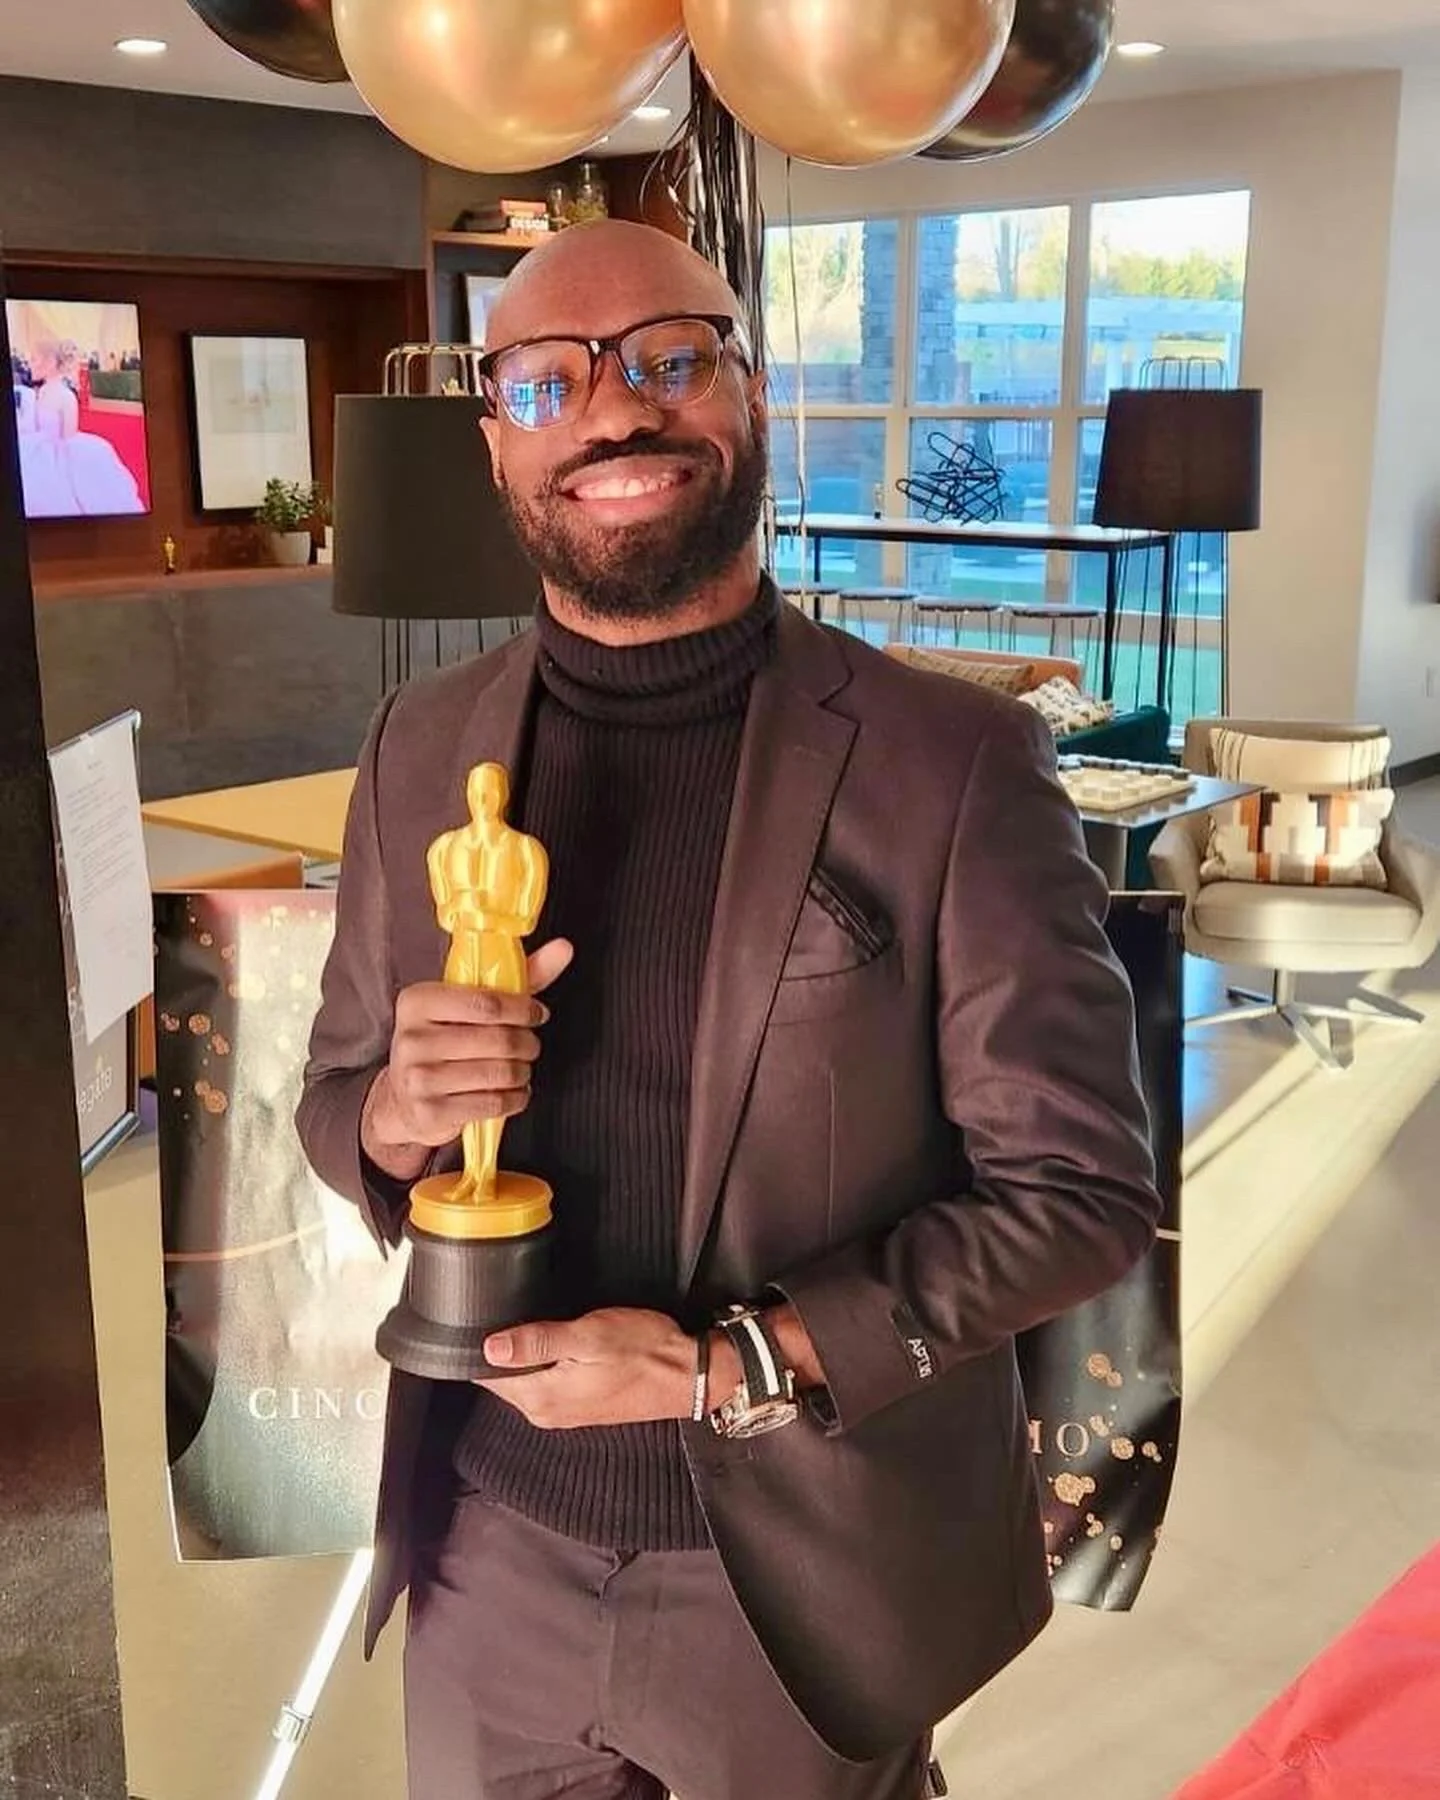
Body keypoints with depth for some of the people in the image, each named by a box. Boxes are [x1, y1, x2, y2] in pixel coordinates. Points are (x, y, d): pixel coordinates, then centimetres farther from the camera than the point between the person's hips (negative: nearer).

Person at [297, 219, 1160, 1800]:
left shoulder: (954, 763, -14)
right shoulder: (421, 748, -2)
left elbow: (1081, 1187, -11)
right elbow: (334, 1097, 7)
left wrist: (736, 1367, -20)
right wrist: (397, 1114, -16)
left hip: (814, 1579, -3)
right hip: (490, 1562, 4)